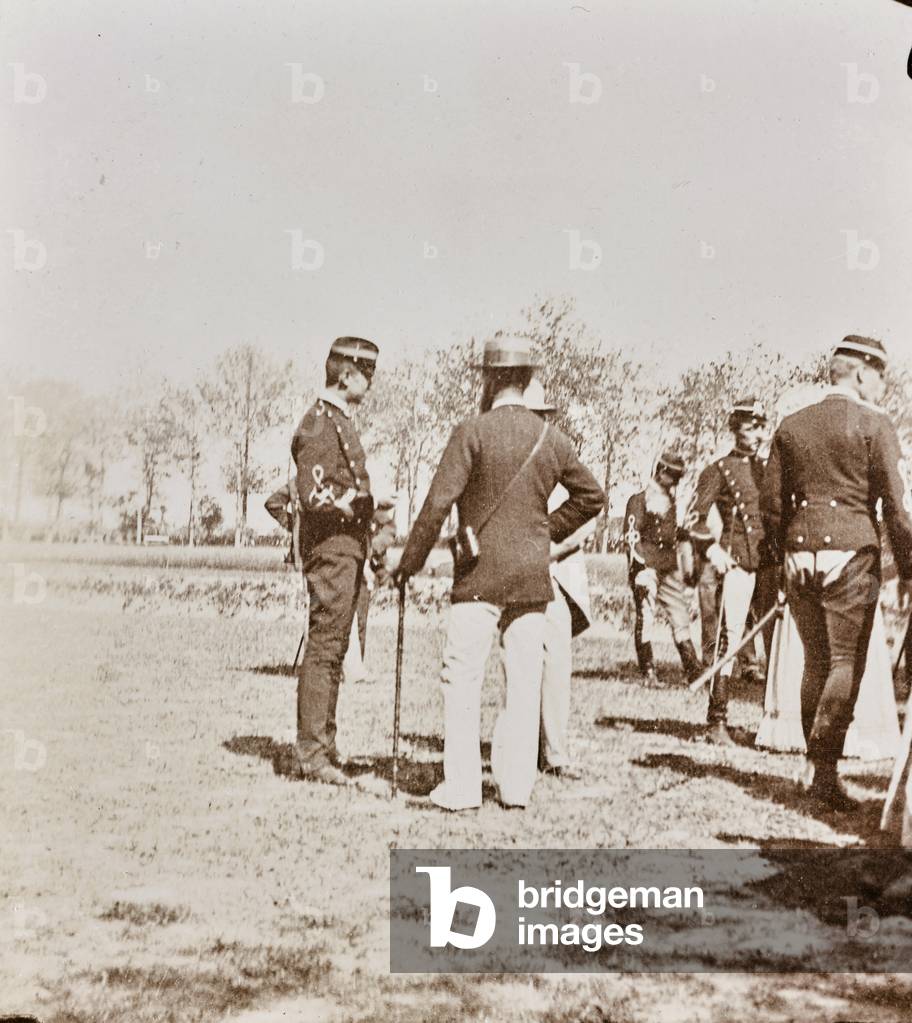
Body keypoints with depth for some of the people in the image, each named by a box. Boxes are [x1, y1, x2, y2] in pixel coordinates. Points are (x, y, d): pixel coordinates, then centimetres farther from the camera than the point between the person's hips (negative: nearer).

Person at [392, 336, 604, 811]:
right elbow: (591, 496, 15)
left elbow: (438, 502, -12)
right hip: (532, 576, 4)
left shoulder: (471, 432, -9)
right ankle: (517, 783, 9)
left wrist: (411, 559, -2)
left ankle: (461, 785, -1)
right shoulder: (551, 438, 6)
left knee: (462, 678, 0)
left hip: (480, 574, -4)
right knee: (525, 679, 7)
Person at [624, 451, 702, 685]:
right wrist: (643, 567, -19)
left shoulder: (670, 502, 19)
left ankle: (693, 670, 7)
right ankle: (648, 673, -3)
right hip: (647, 568, -7)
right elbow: (631, 536, -11)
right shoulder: (639, 500, -4)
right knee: (646, 618, -6)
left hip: (670, 569, 7)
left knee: (681, 616, 4)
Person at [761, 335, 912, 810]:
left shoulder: (790, 427, 11)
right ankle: (823, 768, -7)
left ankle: (814, 765, 18)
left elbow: (772, 503, 10)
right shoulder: (873, 424, -4)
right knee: (847, 662, -1)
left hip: (799, 556, 5)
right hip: (851, 554, -5)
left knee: (816, 660, 14)